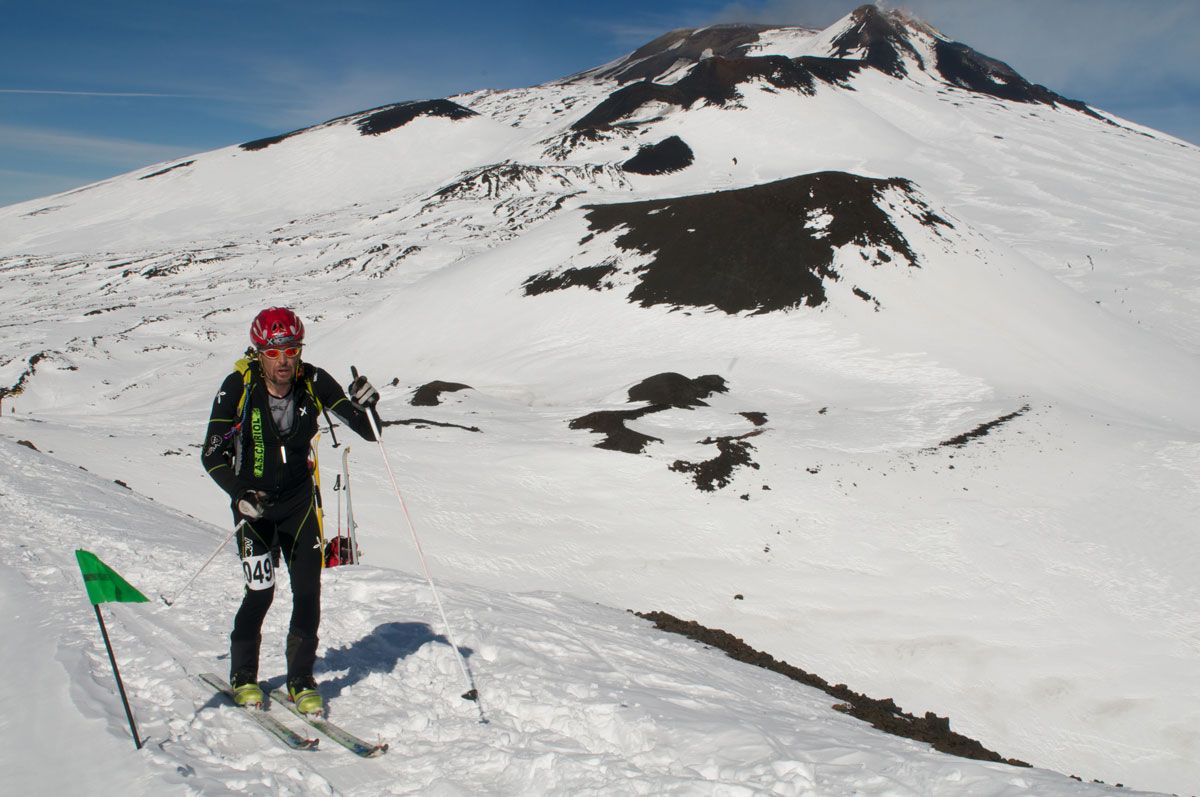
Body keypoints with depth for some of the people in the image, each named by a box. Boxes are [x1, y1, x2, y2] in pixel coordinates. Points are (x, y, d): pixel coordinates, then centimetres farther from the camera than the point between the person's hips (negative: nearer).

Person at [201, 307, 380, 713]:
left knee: (308, 590, -2)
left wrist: (364, 406, -32)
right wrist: (240, 495, -26)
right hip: (253, 501, -2)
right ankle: (243, 677, 16)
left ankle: (301, 680, 15)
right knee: (261, 591, -9)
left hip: (300, 499, 2)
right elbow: (212, 455, -12)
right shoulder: (238, 387, -17)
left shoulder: (314, 382, -12)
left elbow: (368, 431, -11)